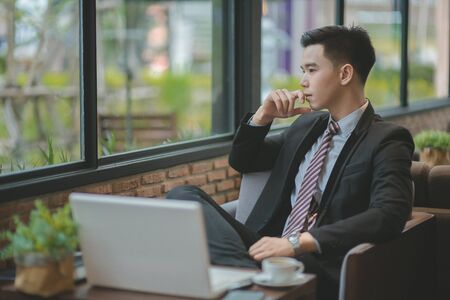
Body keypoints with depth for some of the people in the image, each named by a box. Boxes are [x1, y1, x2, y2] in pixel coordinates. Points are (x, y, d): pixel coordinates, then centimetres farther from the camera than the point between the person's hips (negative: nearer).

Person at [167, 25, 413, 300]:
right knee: (183, 195, -18)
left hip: (318, 265, -8)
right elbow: (241, 161, 32)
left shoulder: (387, 141, -1)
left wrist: (298, 242, -25)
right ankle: (248, 269, -33)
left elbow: (388, 215, -18)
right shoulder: (307, 125, 21)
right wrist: (264, 115, 11)